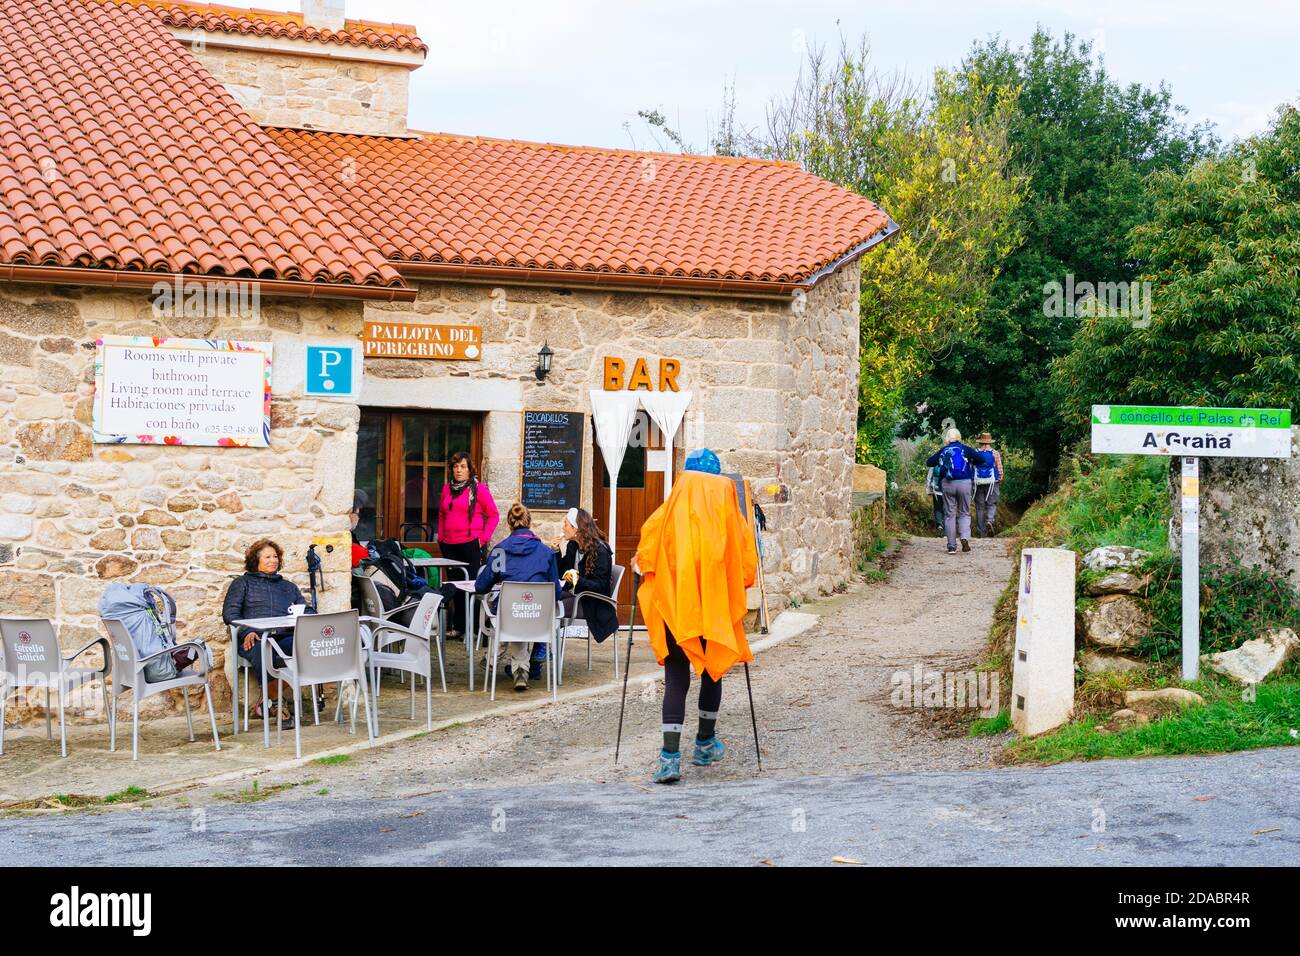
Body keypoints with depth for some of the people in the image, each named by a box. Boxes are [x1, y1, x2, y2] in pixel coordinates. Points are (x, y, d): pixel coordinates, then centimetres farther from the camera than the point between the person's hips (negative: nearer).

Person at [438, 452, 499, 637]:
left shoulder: (479, 488, -3)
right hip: (450, 545, 5)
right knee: (454, 585, 8)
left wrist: (483, 538, -8)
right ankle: (456, 627, 14)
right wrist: (440, 537, 14)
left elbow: (494, 515, -1)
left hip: (471, 544, -5)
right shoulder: (447, 488, 13)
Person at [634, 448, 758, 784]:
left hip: (674, 604, -1)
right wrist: (734, 585, 23)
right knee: (712, 670, 20)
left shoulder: (668, 514, -1)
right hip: (717, 605, 1)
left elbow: (644, 556, 0)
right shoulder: (729, 516, 1)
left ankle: (670, 756, -12)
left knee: (676, 678, 0)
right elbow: (747, 562, 5)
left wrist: (642, 567, 22)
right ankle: (705, 744, 32)